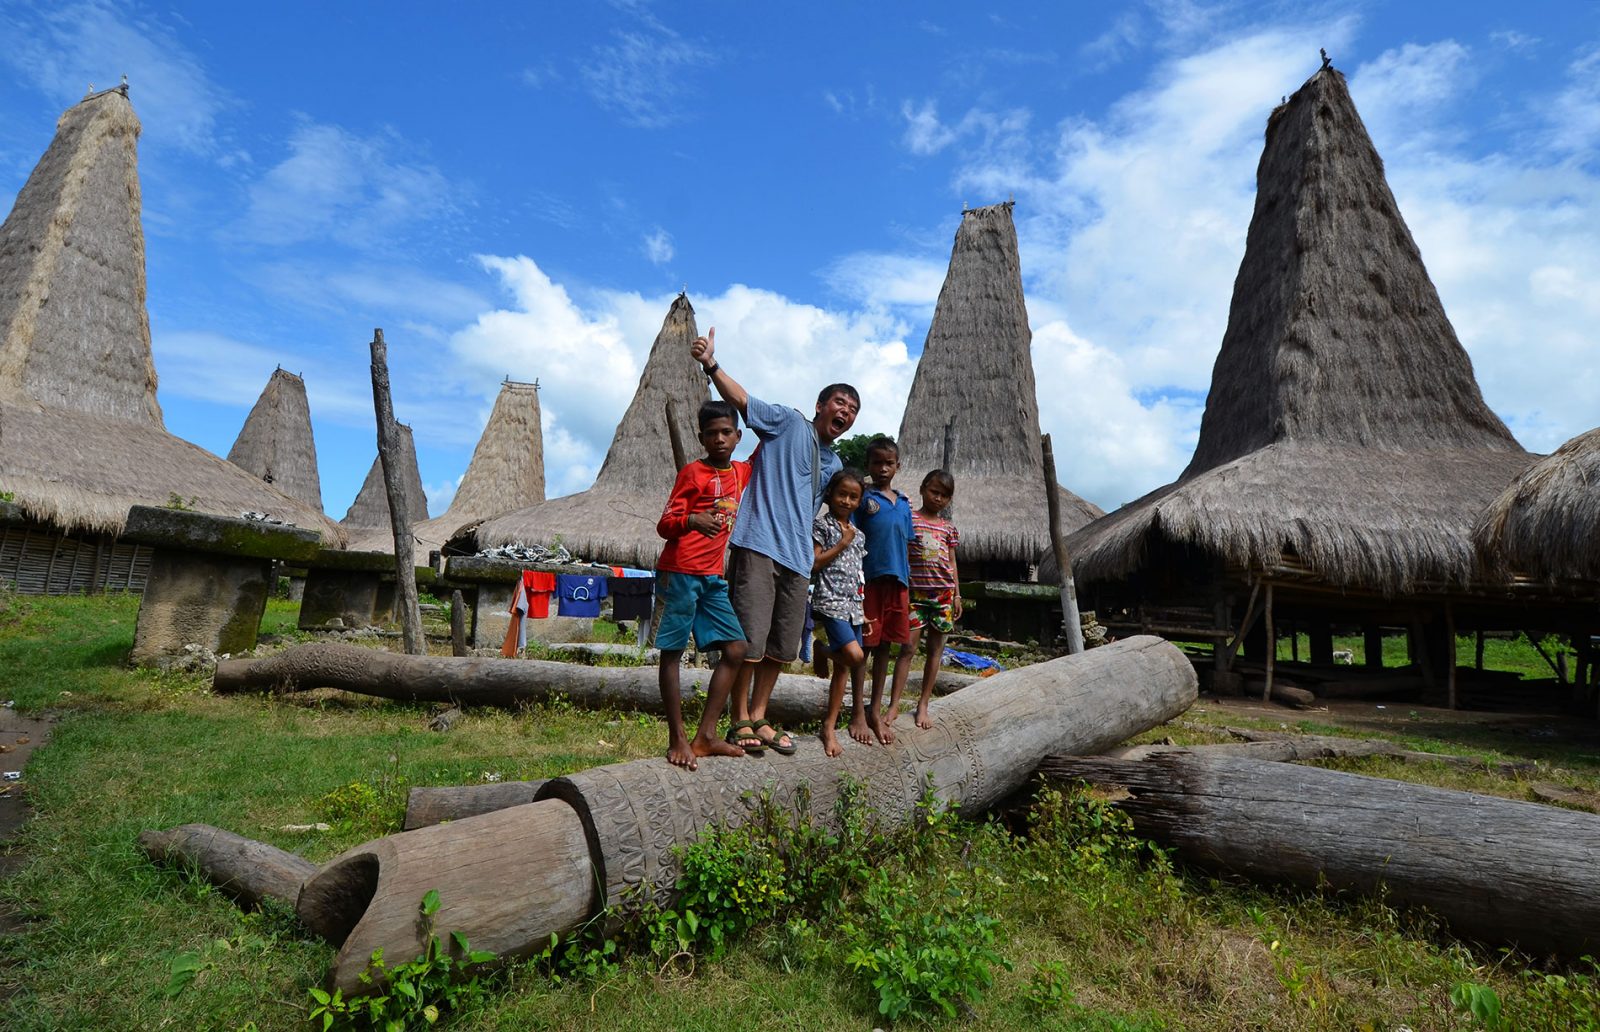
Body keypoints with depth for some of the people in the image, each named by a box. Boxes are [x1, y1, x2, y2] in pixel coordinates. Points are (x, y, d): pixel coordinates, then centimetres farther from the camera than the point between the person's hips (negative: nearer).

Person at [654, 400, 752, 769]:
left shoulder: (743, 472, 12)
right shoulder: (692, 472, -4)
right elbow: (665, 524, -11)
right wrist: (692, 521, -31)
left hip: (713, 576, 7)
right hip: (680, 573, -7)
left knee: (735, 650, 3)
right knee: (672, 652, -1)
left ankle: (706, 737, 9)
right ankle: (678, 740, 6)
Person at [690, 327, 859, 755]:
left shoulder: (834, 465, 22)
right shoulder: (789, 422, 3)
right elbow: (742, 400, -11)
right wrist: (711, 365, -27)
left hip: (797, 559, 7)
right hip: (758, 546, -7)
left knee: (782, 645, 10)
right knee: (749, 638, -7)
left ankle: (759, 717, 23)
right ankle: (741, 719, 8)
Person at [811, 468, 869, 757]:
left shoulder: (858, 534, 16)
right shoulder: (822, 524, -3)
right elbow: (814, 564, -10)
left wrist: (865, 609, 15)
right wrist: (842, 544, -10)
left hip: (854, 604, 7)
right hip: (830, 601, -7)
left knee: (843, 666, 6)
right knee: (855, 655, -21)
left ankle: (830, 725, 13)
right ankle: (858, 712, -2)